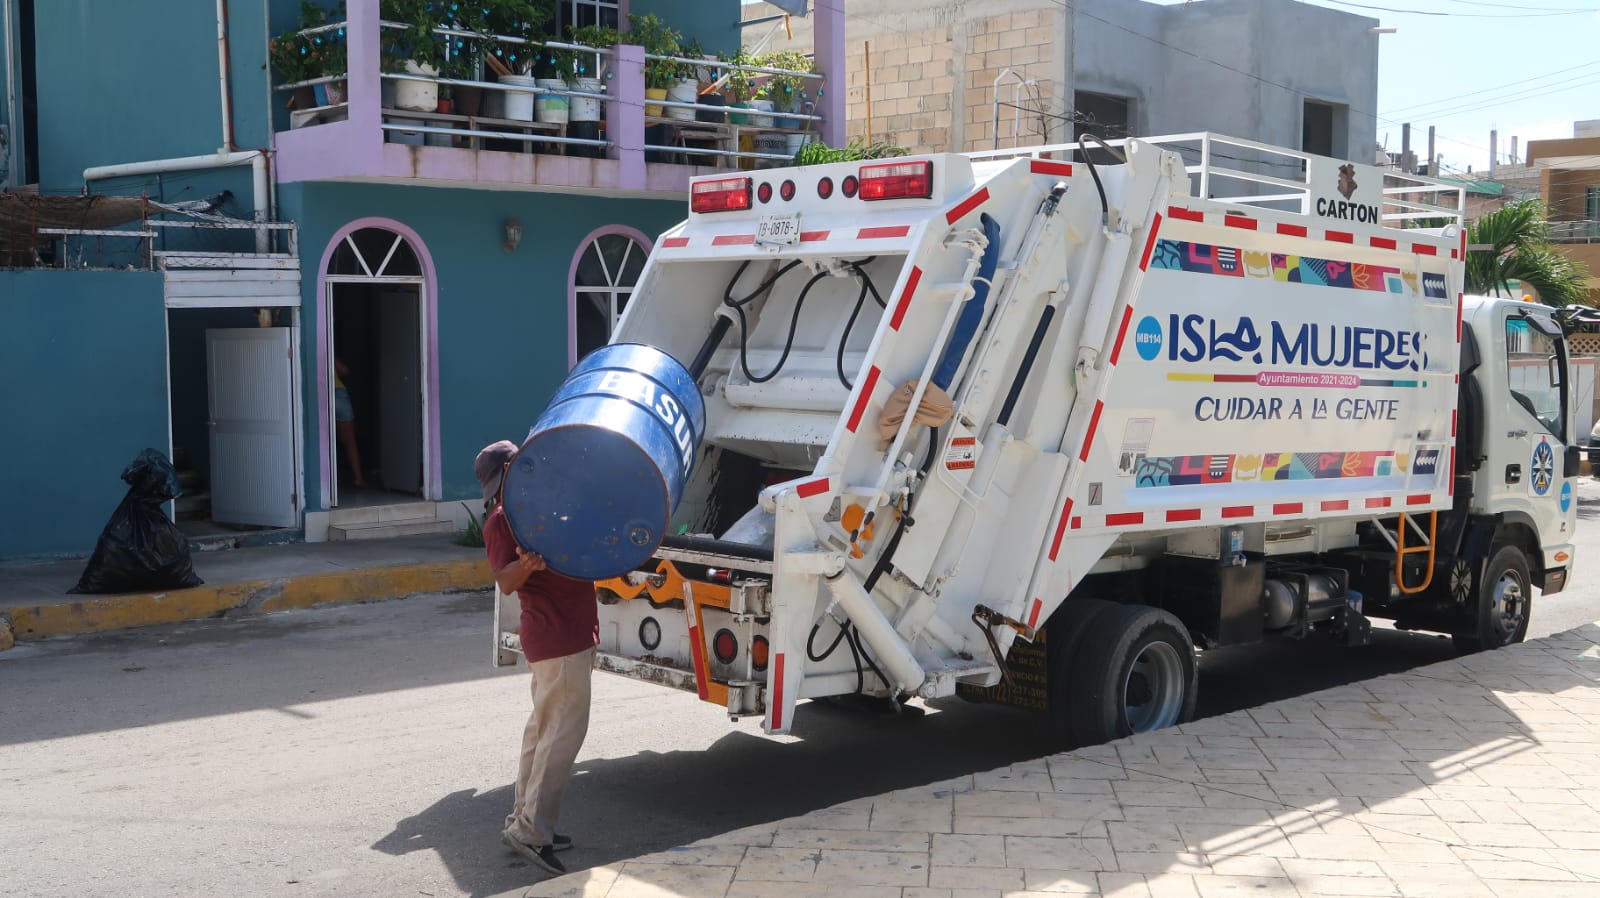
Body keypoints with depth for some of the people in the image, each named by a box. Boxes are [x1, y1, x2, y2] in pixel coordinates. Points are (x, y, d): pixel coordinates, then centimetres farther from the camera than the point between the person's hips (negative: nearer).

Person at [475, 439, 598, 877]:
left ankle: (524, 820, 24)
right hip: (558, 636, -10)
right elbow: (505, 582, -24)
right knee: (564, 730, -11)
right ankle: (531, 830, -7)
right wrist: (525, 565, -43)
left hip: (572, 631, 10)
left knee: (545, 727, 15)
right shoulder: (501, 521, -11)